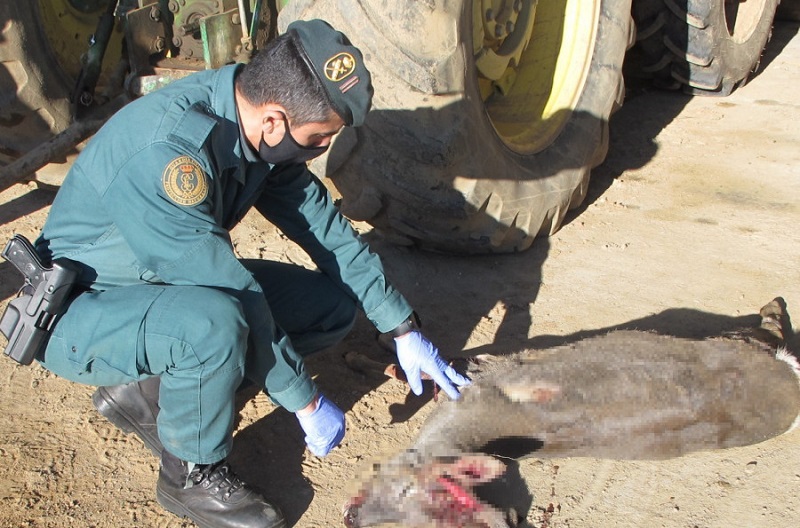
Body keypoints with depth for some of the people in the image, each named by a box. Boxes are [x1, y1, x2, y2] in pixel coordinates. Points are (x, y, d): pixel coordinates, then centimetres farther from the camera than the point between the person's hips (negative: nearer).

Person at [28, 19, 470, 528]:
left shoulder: (261, 128, -9)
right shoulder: (166, 152, -34)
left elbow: (328, 230, -2)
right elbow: (233, 294, -32)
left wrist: (405, 332, 0)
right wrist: (307, 403, -22)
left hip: (169, 282, 8)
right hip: (78, 316, -8)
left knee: (333, 304, -2)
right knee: (214, 320, -39)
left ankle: (146, 392, 5)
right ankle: (193, 475, -8)